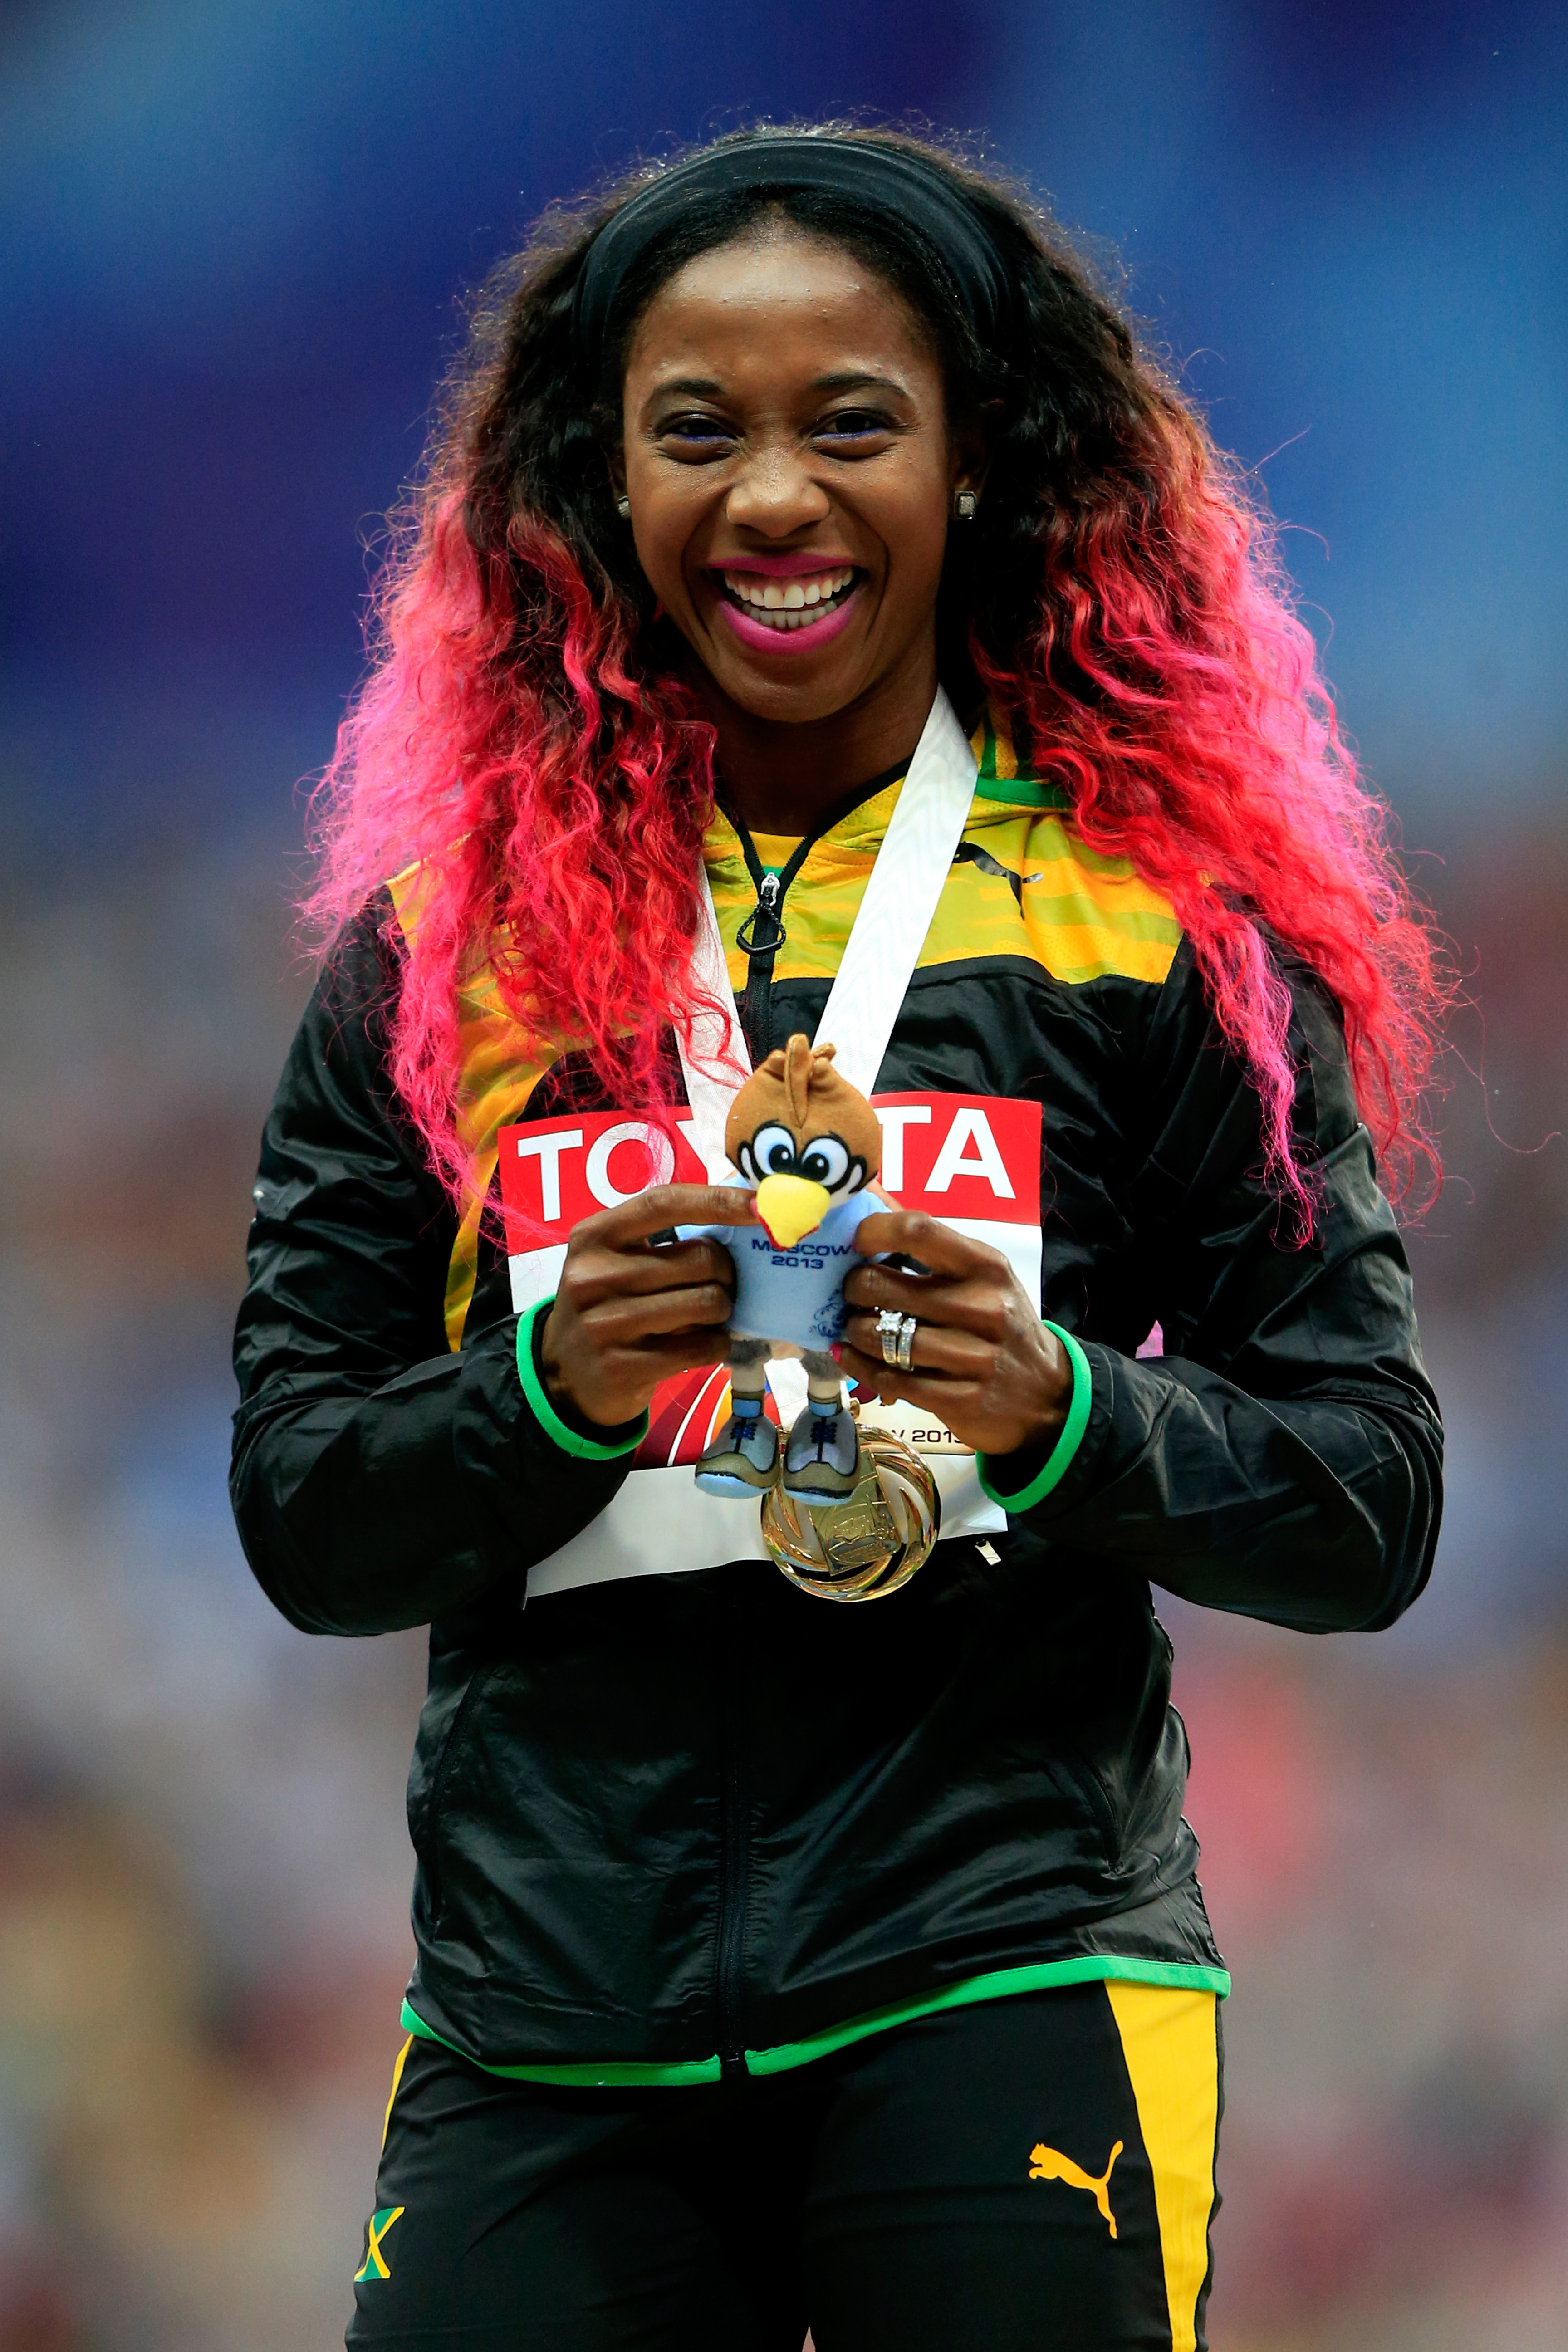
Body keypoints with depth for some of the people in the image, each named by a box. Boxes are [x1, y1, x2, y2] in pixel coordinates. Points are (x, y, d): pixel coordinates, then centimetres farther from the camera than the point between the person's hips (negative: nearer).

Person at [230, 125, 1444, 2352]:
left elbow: (1369, 1502, 3)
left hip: (999, 1981, -2)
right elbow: (300, 1520, 7)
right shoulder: (443, 948, 9)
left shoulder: (1170, 928, 4)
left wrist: (1053, 1408, -16)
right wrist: (555, 1387, -13)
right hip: (543, 2035, 2)